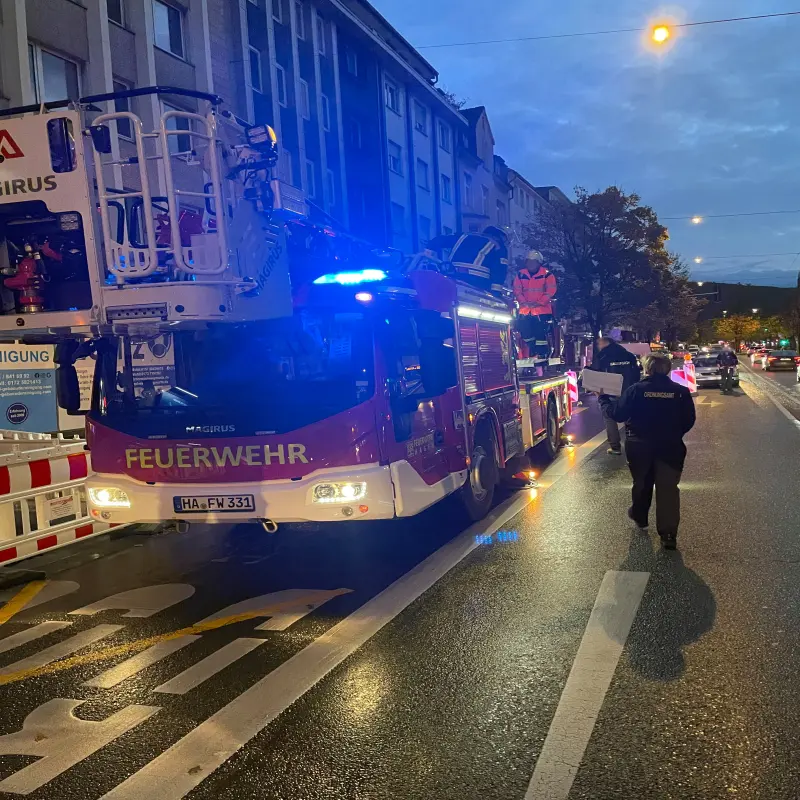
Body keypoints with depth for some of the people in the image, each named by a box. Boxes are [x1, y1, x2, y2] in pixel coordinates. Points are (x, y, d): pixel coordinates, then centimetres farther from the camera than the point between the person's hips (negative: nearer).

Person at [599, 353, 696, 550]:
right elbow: (689, 421, -2)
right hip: (669, 447, 0)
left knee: (642, 483, 21)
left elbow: (617, 414, -5)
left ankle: (639, 517, 42)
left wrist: (604, 400, 12)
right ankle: (668, 533, -7)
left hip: (639, 446, 1)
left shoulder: (636, 390, -10)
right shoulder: (681, 392, -5)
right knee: (668, 488, 0)